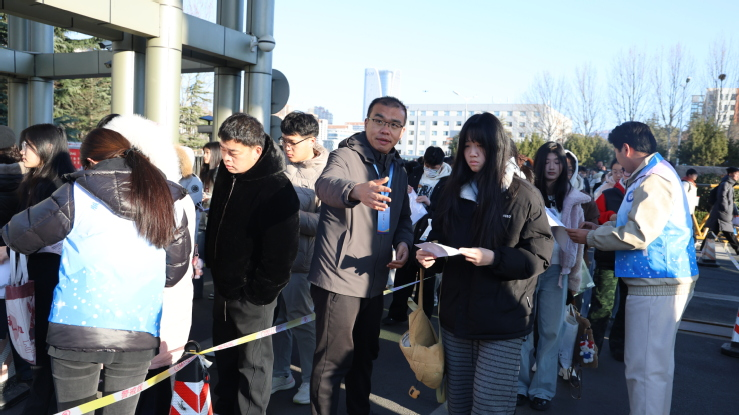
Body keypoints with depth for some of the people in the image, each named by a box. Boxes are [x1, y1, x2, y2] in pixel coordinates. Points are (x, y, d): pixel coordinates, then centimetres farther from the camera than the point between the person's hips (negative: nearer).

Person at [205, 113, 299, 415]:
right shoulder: (227, 173, 1)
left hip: (251, 296, -8)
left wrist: (258, 294, -17)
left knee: (253, 365, 6)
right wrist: (211, 263, 13)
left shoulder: (277, 192, -25)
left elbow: (280, 253, -23)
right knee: (224, 359, 21)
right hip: (223, 288, 8)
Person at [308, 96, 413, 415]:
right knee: (333, 361, 1)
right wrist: (356, 190, -58)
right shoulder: (347, 155, -12)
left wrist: (404, 241, -2)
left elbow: (403, 216, 21)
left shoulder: (398, 169, 10)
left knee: (365, 356, 21)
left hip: (374, 281, 7)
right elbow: (326, 184, -36)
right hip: (338, 279, -7)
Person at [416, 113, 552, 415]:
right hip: (455, 316, 5)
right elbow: (438, 239, 15)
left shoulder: (523, 196, -7)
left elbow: (539, 255, -10)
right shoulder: (453, 192, 8)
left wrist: (494, 258, -25)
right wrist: (429, 255, -7)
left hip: (503, 321, -5)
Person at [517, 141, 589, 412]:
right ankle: (520, 385, 17)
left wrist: (575, 276, 5)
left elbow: (578, 238, 7)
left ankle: (542, 389, 17)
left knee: (550, 331, 6)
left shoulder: (572, 199, 4)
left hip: (556, 270, 1)